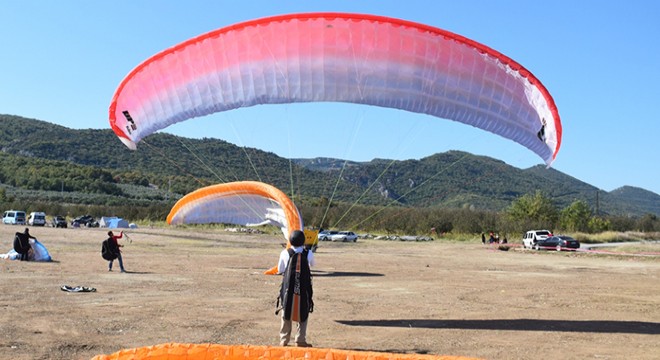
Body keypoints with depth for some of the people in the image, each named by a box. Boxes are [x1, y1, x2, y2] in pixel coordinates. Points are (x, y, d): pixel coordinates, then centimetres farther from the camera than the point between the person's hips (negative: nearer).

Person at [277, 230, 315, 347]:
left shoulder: (285, 253, -6)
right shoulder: (308, 254, -5)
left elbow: (280, 270, 4)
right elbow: (312, 264, 16)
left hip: (288, 289, 0)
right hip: (304, 289, 0)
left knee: (286, 314, 10)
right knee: (303, 314, 10)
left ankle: (284, 340, 14)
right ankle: (300, 340, 10)